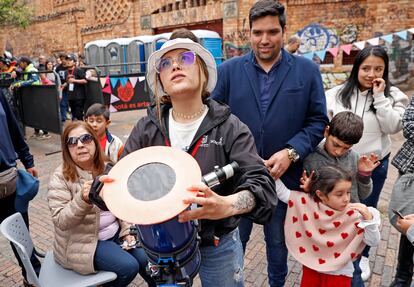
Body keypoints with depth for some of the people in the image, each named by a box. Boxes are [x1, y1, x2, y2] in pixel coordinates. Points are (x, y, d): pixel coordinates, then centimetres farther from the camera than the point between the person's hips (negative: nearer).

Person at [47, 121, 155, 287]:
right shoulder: (60, 178, -16)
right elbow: (60, 221, -22)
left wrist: (126, 230, 0)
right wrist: (82, 200, -38)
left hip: (115, 232, 5)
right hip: (84, 242, -5)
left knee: (146, 259, -4)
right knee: (128, 267, -19)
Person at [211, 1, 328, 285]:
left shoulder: (307, 71, -1)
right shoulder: (228, 70, -1)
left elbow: (318, 121, -1)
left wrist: (291, 152, -15)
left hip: (283, 176, 1)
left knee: (278, 242, 23)